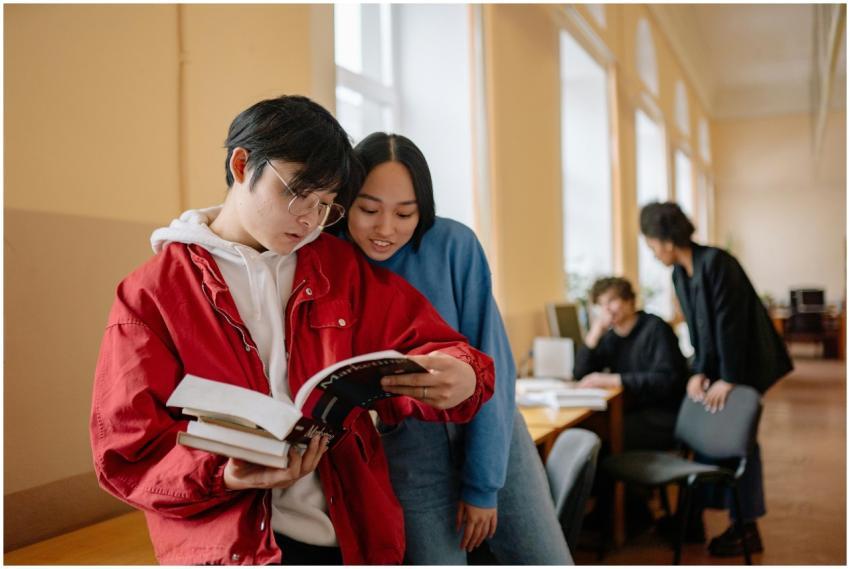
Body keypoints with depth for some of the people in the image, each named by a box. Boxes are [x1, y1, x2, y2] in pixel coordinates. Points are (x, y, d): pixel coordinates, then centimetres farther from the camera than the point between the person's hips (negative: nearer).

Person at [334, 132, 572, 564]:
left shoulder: (454, 244, -13)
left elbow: (491, 362, -10)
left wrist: (483, 481, -10)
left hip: (491, 435, 1)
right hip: (409, 452, 0)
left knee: (546, 561, 3)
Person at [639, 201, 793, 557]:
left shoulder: (715, 262, -24)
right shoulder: (680, 274, 3)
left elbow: (730, 323, -24)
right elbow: (697, 328, 3)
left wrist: (728, 379, -21)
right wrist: (700, 371, -8)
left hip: (745, 362, -8)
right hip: (718, 362, 8)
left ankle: (747, 528, 12)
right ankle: (693, 518, 19)